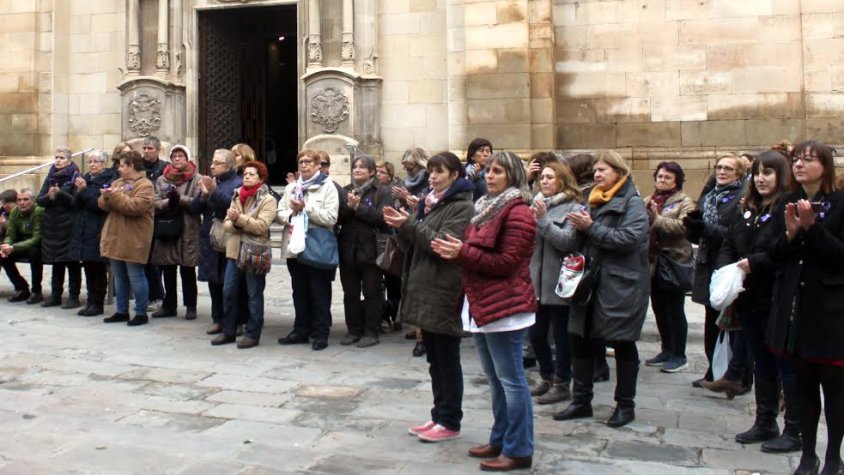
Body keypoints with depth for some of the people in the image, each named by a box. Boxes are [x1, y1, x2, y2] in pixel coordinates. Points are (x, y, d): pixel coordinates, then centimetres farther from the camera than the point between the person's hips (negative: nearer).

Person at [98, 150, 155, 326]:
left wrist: (115, 196, -19)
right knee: (119, 277, 13)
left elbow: (135, 207, -23)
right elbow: (103, 205, 12)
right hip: (115, 237, 8)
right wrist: (106, 197, -10)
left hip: (133, 240, -8)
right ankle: (121, 311, 22)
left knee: (135, 276, -3)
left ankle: (141, 313, 5)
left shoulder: (144, 185, -10)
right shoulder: (117, 182, 16)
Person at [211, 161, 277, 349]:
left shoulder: (267, 200, -6)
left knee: (254, 295, 2)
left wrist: (239, 218, -21)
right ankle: (228, 331, 19)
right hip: (234, 251, 6)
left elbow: (261, 227, -18)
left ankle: (252, 334, 10)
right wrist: (235, 224, -14)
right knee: (228, 292, 8)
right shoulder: (236, 196, 13)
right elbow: (227, 223, 8)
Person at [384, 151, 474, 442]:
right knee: (434, 359, 14)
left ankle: (450, 422, 9)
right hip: (424, 289, 8)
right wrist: (401, 227, -4)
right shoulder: (430, 202, 17)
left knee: (447, 360, 0)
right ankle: (439, 416, 23)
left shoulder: (462, 207, -9)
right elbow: (413, 244, 15)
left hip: (444, 293, -8)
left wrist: (410, 225, -20)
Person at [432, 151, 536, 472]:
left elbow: (506, 263, -18)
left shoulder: (518, 213, -12)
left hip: (505, 307, -10)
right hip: (483, 303, 10)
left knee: (511, 379, -3)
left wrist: (462, 252, -19)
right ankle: (500, 440, 26)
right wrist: (453, 251, 3)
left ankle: (519, 450, 6)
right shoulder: (487, 207, 18)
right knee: (495, 379, 16)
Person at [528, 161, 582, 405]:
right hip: (537, 280, 6)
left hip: (558, 283, -6)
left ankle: (562, 384, 17)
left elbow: (568, 241, -18)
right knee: (535, 334, 12)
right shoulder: (537, 204, 10)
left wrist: (543, 219, -21)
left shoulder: (573, 208, -6)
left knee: (561, 335, 4)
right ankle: (547, 378, 31)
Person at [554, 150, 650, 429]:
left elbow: (630, 239, -21)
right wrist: (580, 226, -1)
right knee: (580, 339, 7)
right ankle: (581, 401, 18)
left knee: (623, 344, 5)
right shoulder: (594, 200, 16)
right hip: (590, 282, 7)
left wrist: (591, 227, -18)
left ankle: (625, 405, 18)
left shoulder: (633, 203, -7)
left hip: (620, 285, -7)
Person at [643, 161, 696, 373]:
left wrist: (657, 219, -22)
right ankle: (667, 351, 27)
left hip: (674, 262, -6)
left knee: (675, 310, 1)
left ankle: (679, 356, 11)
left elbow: (683, 227, -22)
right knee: (659, 308, 14)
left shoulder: (684, 203, -6)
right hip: (653, 262, 7)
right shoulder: (649, 201, 13)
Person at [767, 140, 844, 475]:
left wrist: (812, 226, -23)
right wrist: (789, 232, -13)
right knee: (804, 382, 11)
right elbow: (774, 255, 6)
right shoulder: (786, 205, 8)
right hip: (794, 304, 4)